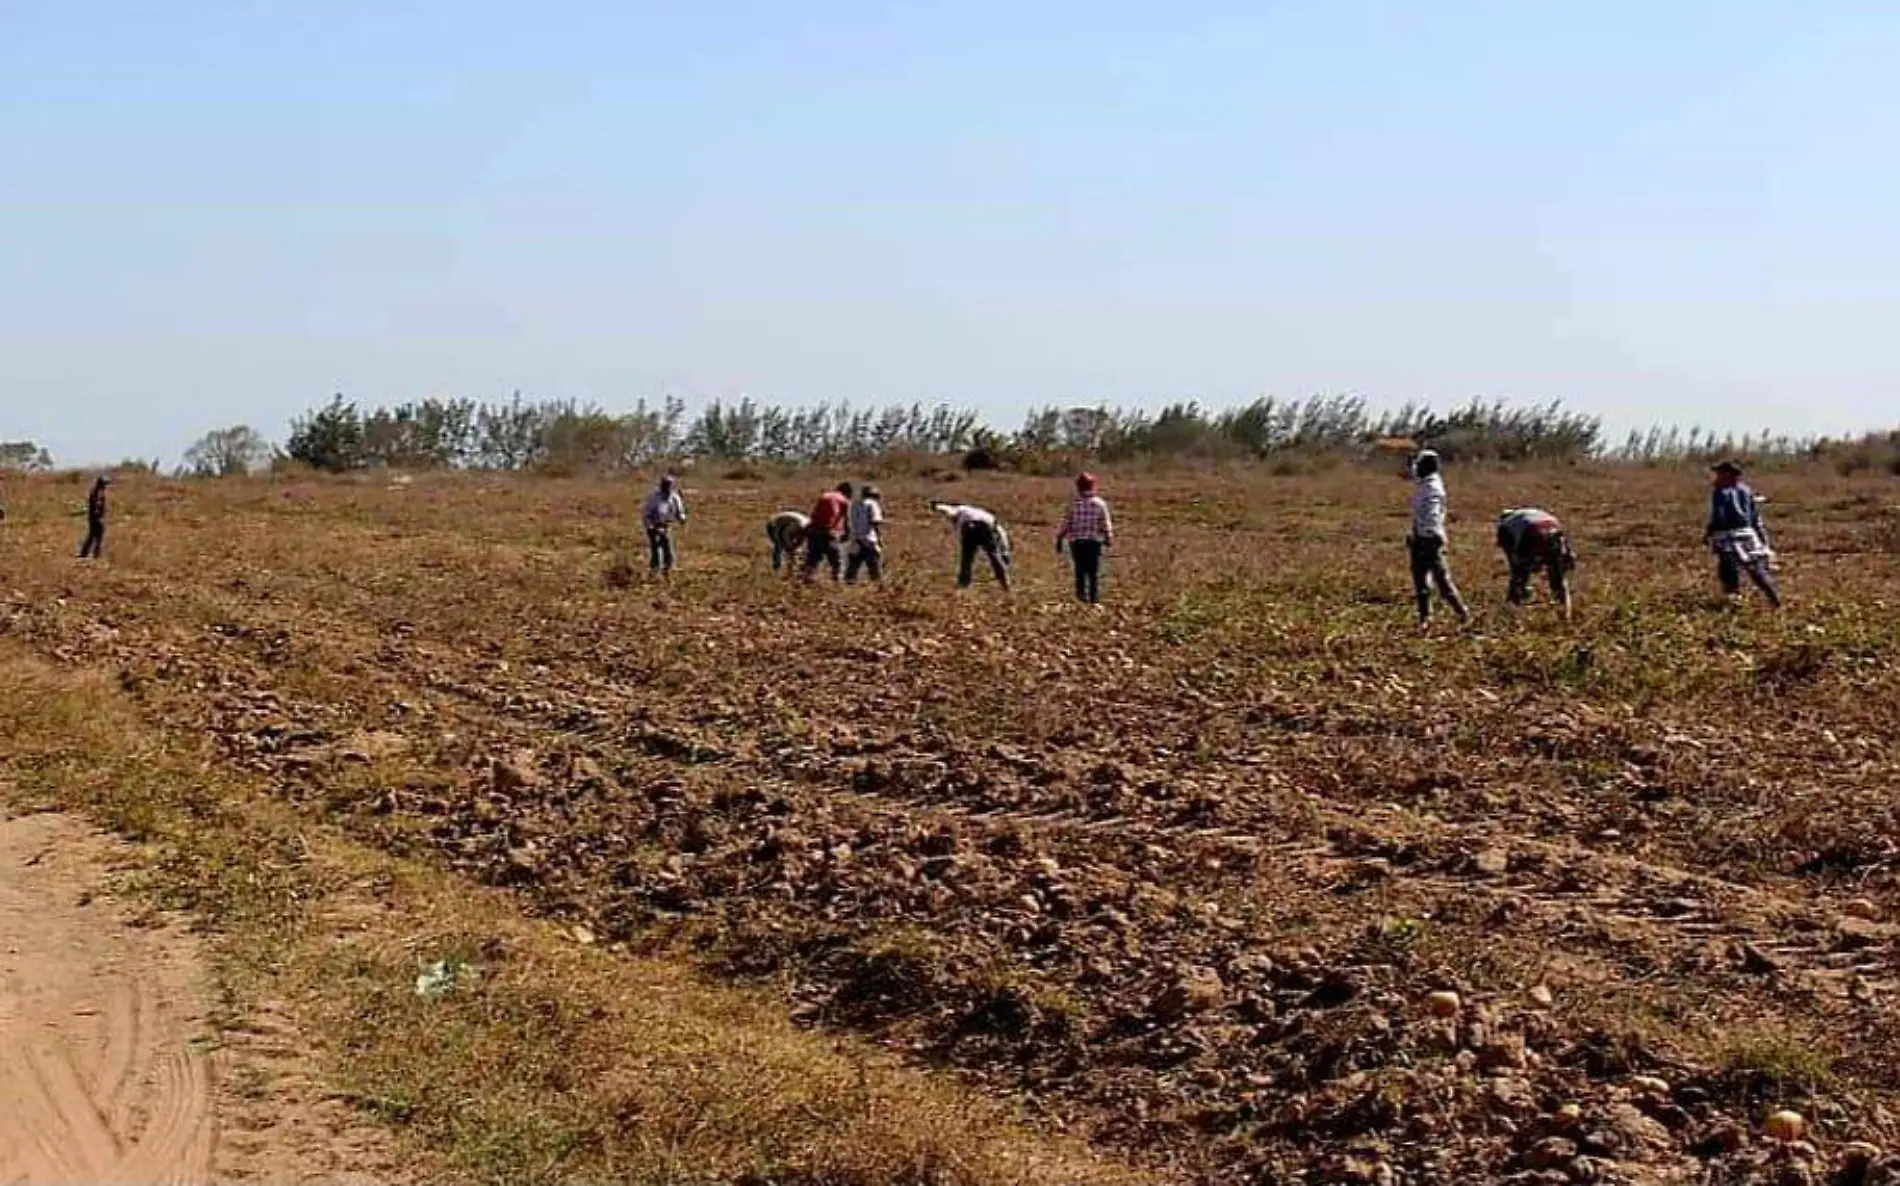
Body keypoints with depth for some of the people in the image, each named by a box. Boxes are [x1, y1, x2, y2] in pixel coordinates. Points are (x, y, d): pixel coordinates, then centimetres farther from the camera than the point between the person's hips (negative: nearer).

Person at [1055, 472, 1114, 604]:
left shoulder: (1074, 503, -5)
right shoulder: (1100, 503, -2)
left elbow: (1066, 523, -5)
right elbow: (1106, 525, 2)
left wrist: (1059, 539, 3)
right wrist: (1109, 539, 15)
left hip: (1076, 542, 0)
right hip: (1094, 541, 0)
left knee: (1080, 569, 12)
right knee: (1095, 572, 6)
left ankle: (1081, 593, 4)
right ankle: (1094, 599, 5)